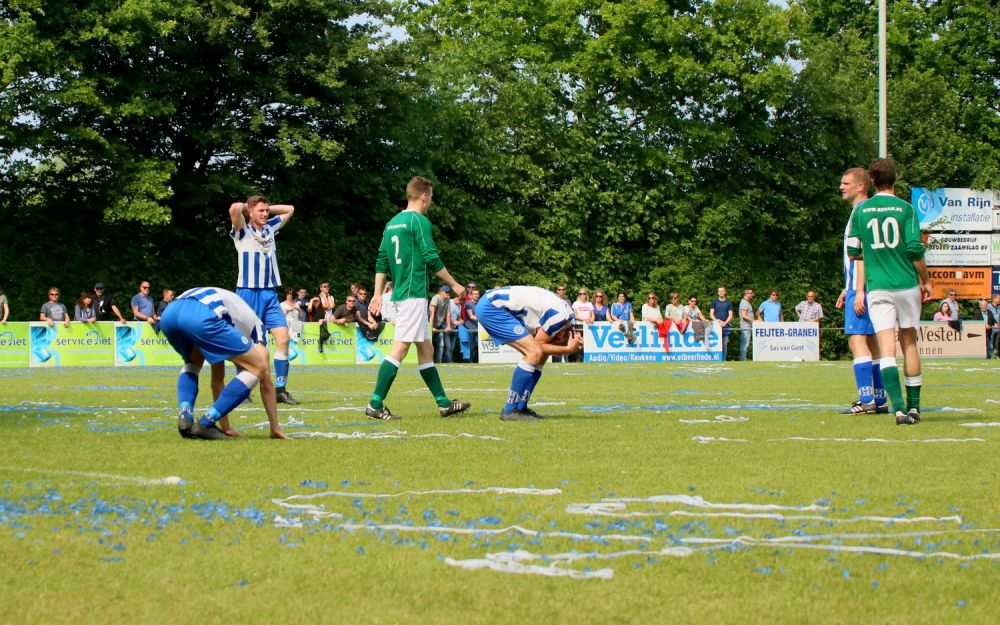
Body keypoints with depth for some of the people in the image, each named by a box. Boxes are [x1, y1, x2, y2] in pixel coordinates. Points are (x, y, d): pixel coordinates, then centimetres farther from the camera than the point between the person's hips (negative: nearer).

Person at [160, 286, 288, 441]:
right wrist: (275, 428, 33)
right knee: (257, 369, 8)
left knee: (193, 362, 38)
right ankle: (206, 423, 3)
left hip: (169, 313, 7)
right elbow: (266, 382, 27)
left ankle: (184, 417, 13)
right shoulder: (255, 326, 29)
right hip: (200, 316, -7)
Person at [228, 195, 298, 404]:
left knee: (283, 337, -8)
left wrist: (267, 208, 16)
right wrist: (246, 206, -1)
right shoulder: (243, 231, -2)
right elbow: (234, 209, -21)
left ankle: (280, 389, -6)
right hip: (249, 293, -5)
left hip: (270, 294, 5)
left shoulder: (270, 228, 15)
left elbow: (289, 209, 27)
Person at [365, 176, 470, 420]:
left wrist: (378, 294, 16)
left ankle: (443, 403, 18)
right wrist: (454, 285, -4)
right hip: (414, 293, -9)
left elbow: (381, 262, 15)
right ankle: (375, 404, -16)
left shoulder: (392, 223, 16)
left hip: (400, 294, 9)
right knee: (400, 347, -11)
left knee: (426, 349, 13)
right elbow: (432, 259, -13)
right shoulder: (419, 221, -9)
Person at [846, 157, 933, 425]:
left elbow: (853, 251, 9)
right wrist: (926, 280, 5)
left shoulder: (861, 210, 3)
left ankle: (899, 408, -21)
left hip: (878, 287, 0)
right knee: (909, 343, 13)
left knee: (887, 347, -6)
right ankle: (913, 407, 16)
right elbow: (915, 249, -8)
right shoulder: (905, 209, -3)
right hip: (907, 284, 0)